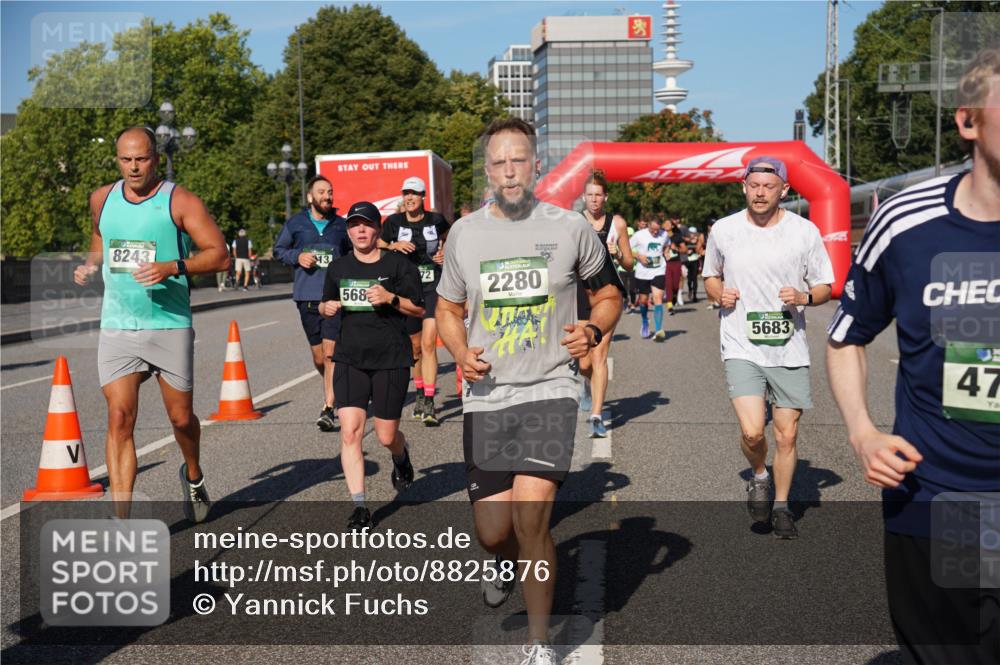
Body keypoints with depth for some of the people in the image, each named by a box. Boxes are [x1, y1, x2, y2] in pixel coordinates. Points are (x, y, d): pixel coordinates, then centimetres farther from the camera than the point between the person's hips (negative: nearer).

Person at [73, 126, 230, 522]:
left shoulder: (179, 201, -5)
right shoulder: (102, 199, 9)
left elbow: (220, 255, -8)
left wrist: (172, 268, -22)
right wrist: (90, 266, 7)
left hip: (170, 327, -2)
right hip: (117, 327, 2)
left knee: (180, 417, 9)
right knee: (119, 418, -9)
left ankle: (193, 476, 41)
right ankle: (122, 519, -7)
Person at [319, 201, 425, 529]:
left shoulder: (398, 264, -2)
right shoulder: (339, 267, 10)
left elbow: (419, 309, 0)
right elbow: (326, 304, 24)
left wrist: (391, 298, -17)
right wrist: (327, 307, 1)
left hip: (391, 358, -3)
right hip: (350, 358, 3)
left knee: (386, 436, 3)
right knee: (349, 431, -11)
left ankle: (401, 457, 42)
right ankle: (360, 507, -5)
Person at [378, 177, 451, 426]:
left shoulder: (435, 220, 1)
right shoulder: (393, 222, 0)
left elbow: (449, 236, 23)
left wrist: (445, 252, 6)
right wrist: (395, 246, -11)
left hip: (433, 287, -2)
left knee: (429, 343, -14)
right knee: (415, 346, 12)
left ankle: (429, 402, -14)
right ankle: (420, 392, 32)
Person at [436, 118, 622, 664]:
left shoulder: (572, 228, -1)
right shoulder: (464, 233, 5)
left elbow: (608, 295, 12)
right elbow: (447, 308, 16)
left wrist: (594, 330, -9)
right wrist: (461, 353, -4)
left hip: (549, 389, -2)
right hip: (485, 396, 3)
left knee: (530, 517, -17)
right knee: (492, 530, 5)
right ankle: (509, 564, 44)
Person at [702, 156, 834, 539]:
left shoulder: (805, 231, 0)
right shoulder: (723, 230, 2)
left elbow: (825, 287, 8)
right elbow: (710, 275, 18)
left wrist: (804, 297, -14)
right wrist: (719, 293, -4)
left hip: (790, 351, 1)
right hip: (741, 348, -1)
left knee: (786, 436, 6)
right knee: (752, 432, -16)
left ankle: (781, 507, 28)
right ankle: (758, 476, 18)